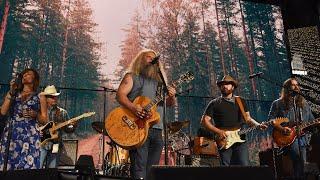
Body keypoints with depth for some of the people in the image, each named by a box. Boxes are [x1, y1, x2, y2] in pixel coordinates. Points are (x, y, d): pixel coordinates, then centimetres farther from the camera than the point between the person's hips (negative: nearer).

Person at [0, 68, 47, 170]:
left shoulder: (40, 97, 11)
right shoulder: (13, 93, 18)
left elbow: (44, 120, 8)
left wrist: (35, 114, -12)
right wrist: (11, 93, 2)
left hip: (30, 135, -2)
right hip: (11, 133, 2)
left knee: (27, 167, -12)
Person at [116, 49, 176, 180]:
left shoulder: (159, 81, 22)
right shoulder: (132, 77, 8)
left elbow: (170, 103, 19)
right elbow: (120, 95, -6)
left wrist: (171, 96, -5)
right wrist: (133, 108, -23)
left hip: (157, 130, 6)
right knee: (139, 168, -9)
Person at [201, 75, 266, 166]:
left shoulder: (240, 101, 15)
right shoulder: (214, 103, 6)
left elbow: (248, 119, 16)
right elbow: (204, 120, 1)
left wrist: (258, 125, -2)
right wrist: (217, 131, -11)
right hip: (224, 142, -1)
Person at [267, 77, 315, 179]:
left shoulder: (304, 104, 22)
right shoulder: (278, 103, 6)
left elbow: (312, 121, 23)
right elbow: (271, 119, 1)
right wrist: (281, 128, -13)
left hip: (303, 135, 5)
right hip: (287, 137, -5)